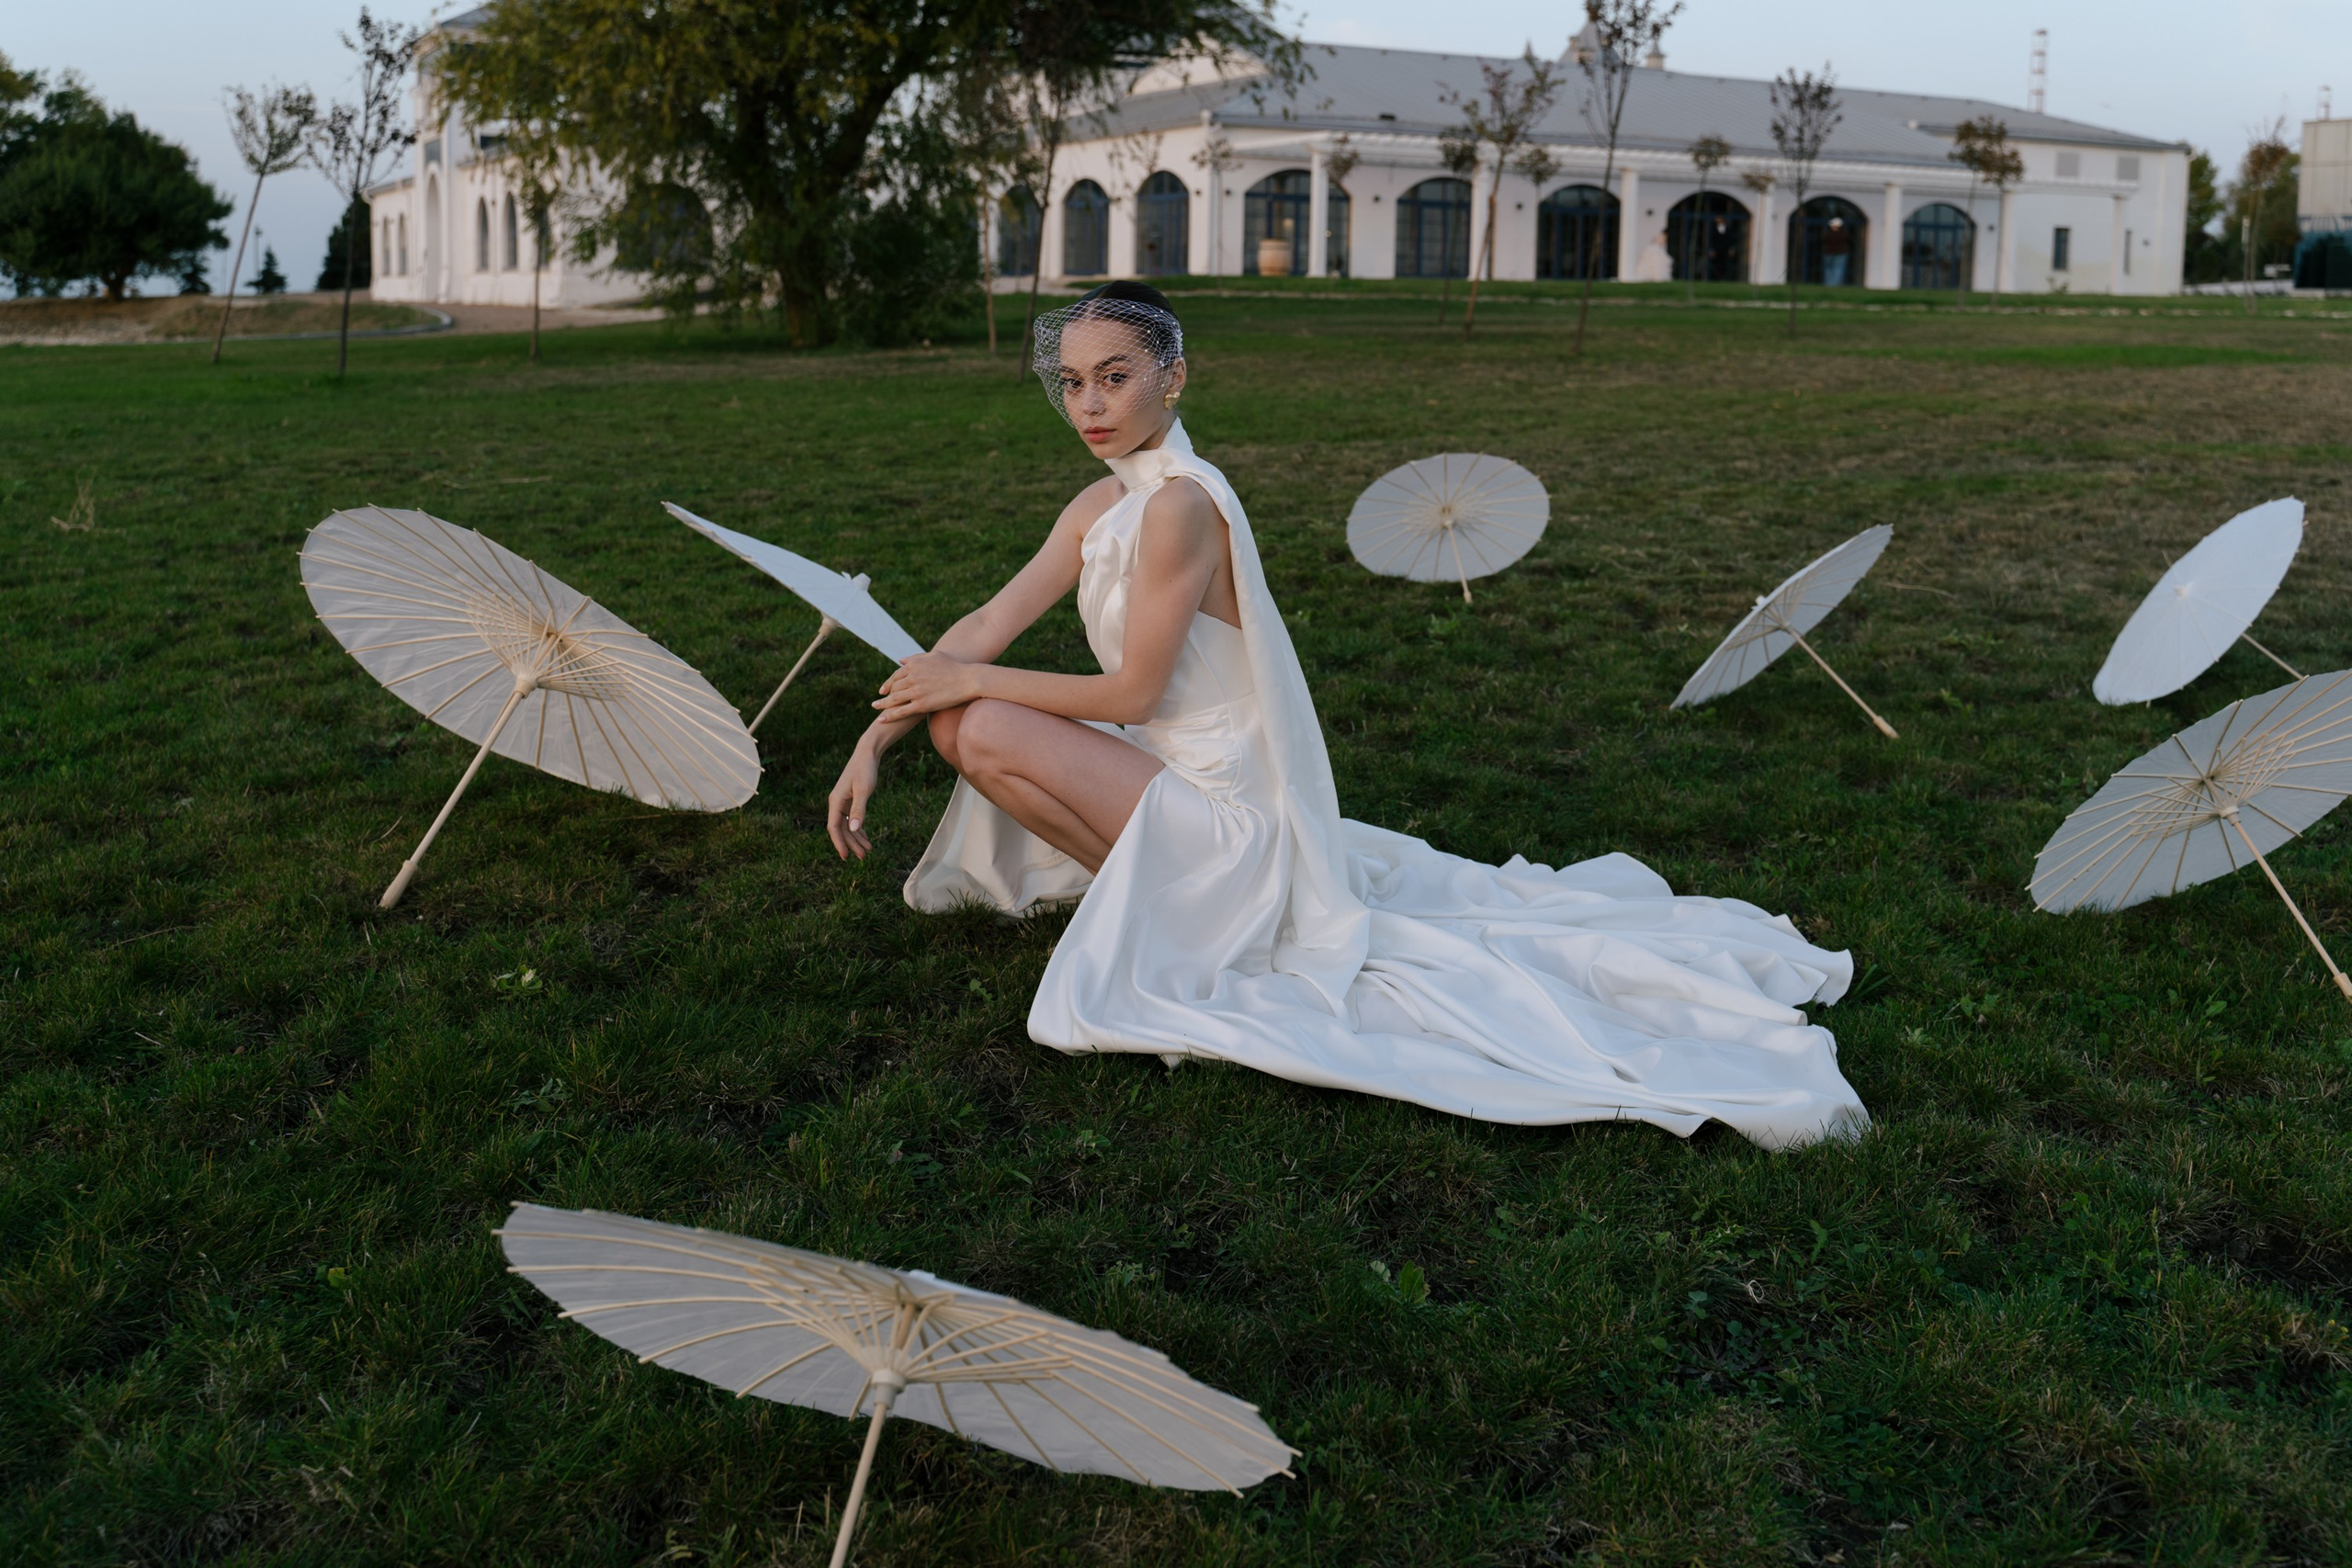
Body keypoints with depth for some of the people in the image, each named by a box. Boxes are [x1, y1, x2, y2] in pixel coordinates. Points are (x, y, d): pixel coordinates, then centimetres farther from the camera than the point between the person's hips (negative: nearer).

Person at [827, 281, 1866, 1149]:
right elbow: (988, 627, 6)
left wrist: (965, 681, -9)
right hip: (1184, 774, 9)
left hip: (1222, 814, -9)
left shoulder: (1179, 504, -23)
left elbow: (1132, 692, -20)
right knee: (963, 717, 15)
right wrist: (874, 740, -2)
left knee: (979, 727, -17)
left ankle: (1149, 898, 0)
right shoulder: (1104, 503, 5)